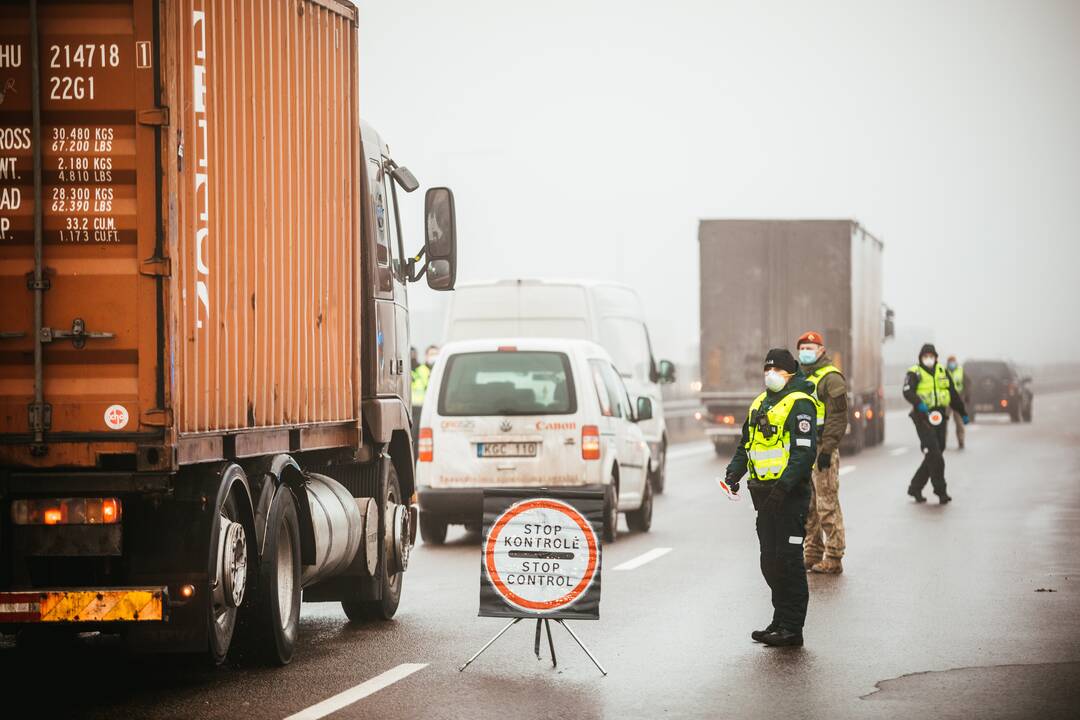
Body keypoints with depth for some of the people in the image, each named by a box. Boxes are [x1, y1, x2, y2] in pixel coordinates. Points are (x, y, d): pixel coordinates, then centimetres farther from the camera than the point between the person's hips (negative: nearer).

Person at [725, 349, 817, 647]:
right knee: (770, 561, 12)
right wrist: (735, 471, 6)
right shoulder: (760, 404, 17)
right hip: (764, 493, 9)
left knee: (788, 561, -8)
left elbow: (805, 451, -18)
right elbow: (746, 444, 25)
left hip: (790, 494, -9)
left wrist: (784, 485, -26)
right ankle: (781, 620, 22)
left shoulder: (799, 404, -10)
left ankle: (792, 628, -5)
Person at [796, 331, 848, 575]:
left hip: (822, 448, -9)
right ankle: (812, 554, 18)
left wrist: (827, 449, -19)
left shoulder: (831, 377, -8)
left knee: (827, 504, -8)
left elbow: (837, 417, -14)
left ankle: (833, 559, -5)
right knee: (807, 505, 11)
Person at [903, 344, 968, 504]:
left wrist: (963, 413, 25)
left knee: (932, 457, 8)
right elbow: (908, 392, -20)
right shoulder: (914, 373, -3)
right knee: (934, 456, -12)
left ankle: (915, 488, 20)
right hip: (923, 417, -6)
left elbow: (954, 394, 23)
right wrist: (919, 403, -37)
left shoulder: (942, 372, 15)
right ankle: (940, 491, -8)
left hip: (940, 418, 6)